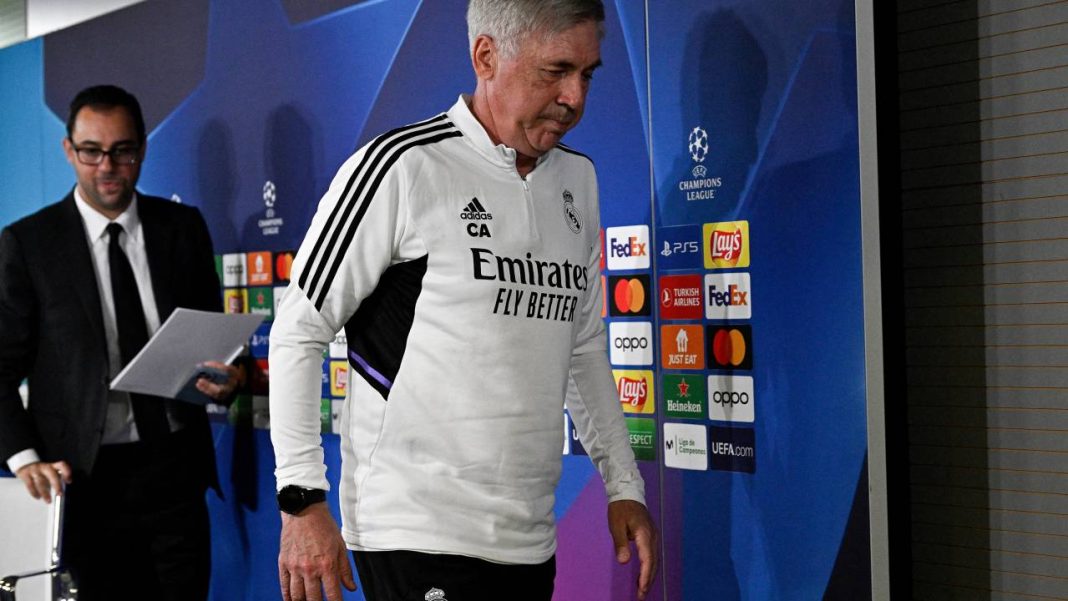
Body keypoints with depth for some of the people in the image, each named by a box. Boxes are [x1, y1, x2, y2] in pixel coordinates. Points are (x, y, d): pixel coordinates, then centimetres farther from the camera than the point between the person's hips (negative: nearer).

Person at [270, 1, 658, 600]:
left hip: (529, 541, 6)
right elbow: (298, 335, -6)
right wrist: (303, 500, -10)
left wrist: (624, 485, 15)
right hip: (416, 537, -6)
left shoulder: (578, 180, 11)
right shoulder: (401, 167, -8)